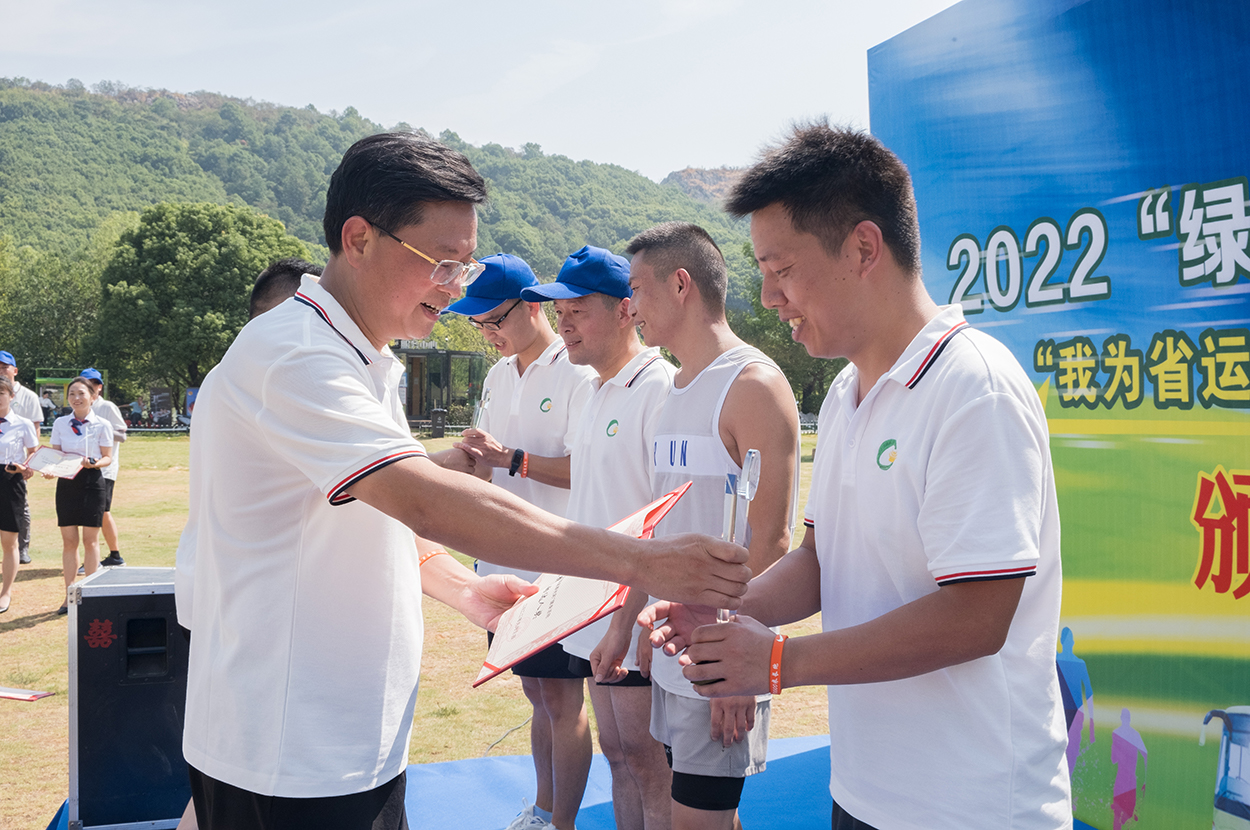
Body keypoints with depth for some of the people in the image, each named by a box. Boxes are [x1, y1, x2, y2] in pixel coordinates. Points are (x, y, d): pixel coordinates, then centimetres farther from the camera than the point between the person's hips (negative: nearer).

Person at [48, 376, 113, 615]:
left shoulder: (102, 425, 0)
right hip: (66, 483, 3)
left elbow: (107, 457, 1)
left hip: (92, 482, -2)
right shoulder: (60, 423, 8)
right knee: (68, 541, 3)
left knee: (90, 540, 0)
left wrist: (94, 462, -19)